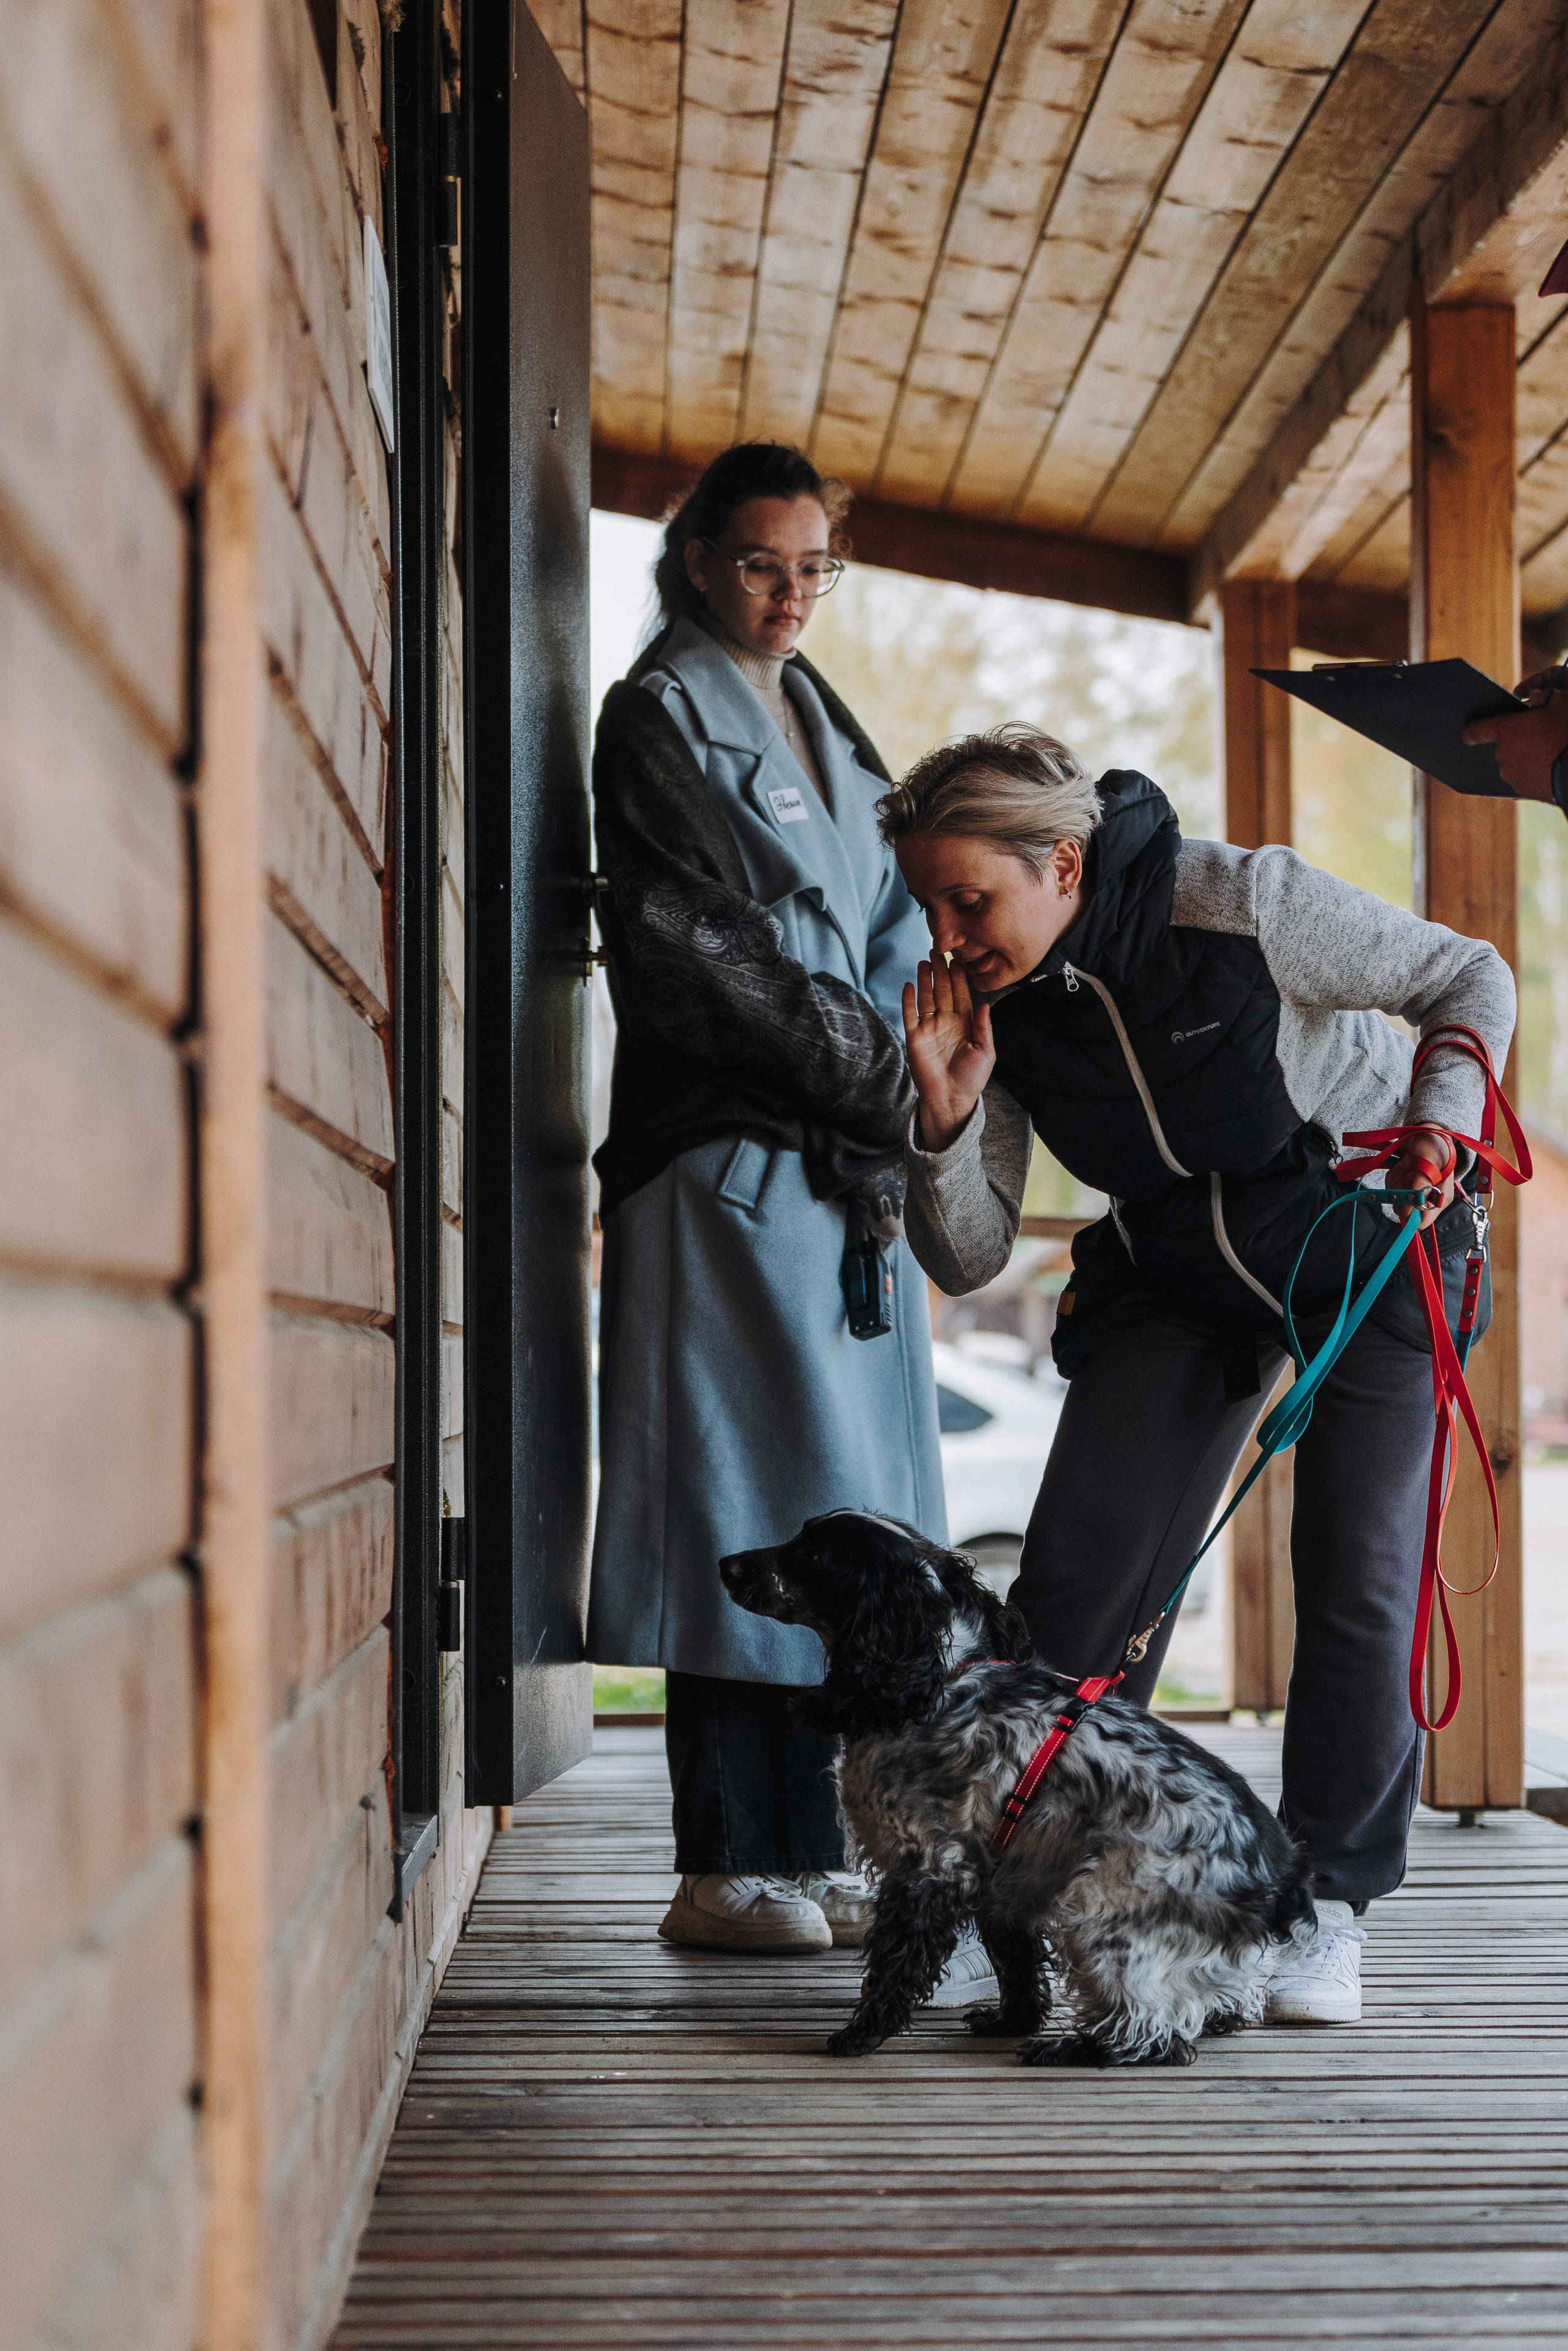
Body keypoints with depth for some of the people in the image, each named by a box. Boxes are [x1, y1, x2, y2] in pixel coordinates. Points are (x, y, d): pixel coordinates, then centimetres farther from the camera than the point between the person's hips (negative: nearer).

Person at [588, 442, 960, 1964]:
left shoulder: (827, 729, 23)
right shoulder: (658, 716, 0)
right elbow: (695, 942, -11)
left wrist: (894, 1083, 3)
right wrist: (871, 1071, -10)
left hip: (846, 1159, 8)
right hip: (726, 1161, -8)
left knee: (838, 1514, 5)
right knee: (748, 1498, -9)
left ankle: (799, 1858, 10)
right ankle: (725, 1874, -5)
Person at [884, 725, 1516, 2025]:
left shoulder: (1246, 905, -28)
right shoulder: (992, 1003, -15)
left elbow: (1472, 980, -13)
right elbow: (968, 1258, -10)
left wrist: (1437, 1131, -28)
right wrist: (946, 1113, -27)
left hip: (1371, 1251, -4)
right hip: (1175, 1276, 4)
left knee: (1355, 1578, -11)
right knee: (1078, 1574, -7)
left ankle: (1330, 1907, 4)